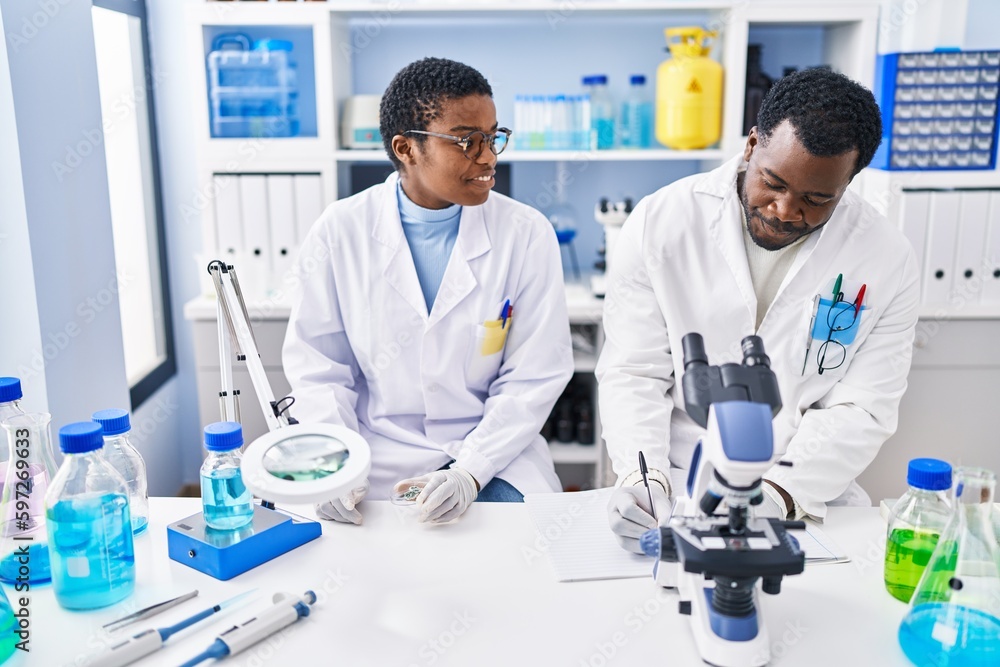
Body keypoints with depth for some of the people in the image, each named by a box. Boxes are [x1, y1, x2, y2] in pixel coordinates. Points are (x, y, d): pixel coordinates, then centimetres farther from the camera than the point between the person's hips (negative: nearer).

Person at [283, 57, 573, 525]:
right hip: (377, 461, 0)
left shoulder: (527, 235, -5)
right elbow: (316, 364, 2)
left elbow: (534, 376, -5)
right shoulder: (339, 232, -3)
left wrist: (469, 471, -15)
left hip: (493, 459, 0)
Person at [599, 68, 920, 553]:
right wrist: (643, 476, -20)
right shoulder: (661, 222, -6)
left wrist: (780, 492, -18)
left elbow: (859, 410, -3)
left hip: (808, 496, 1)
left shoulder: (887, 260, -3)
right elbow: (633, 373, -5)